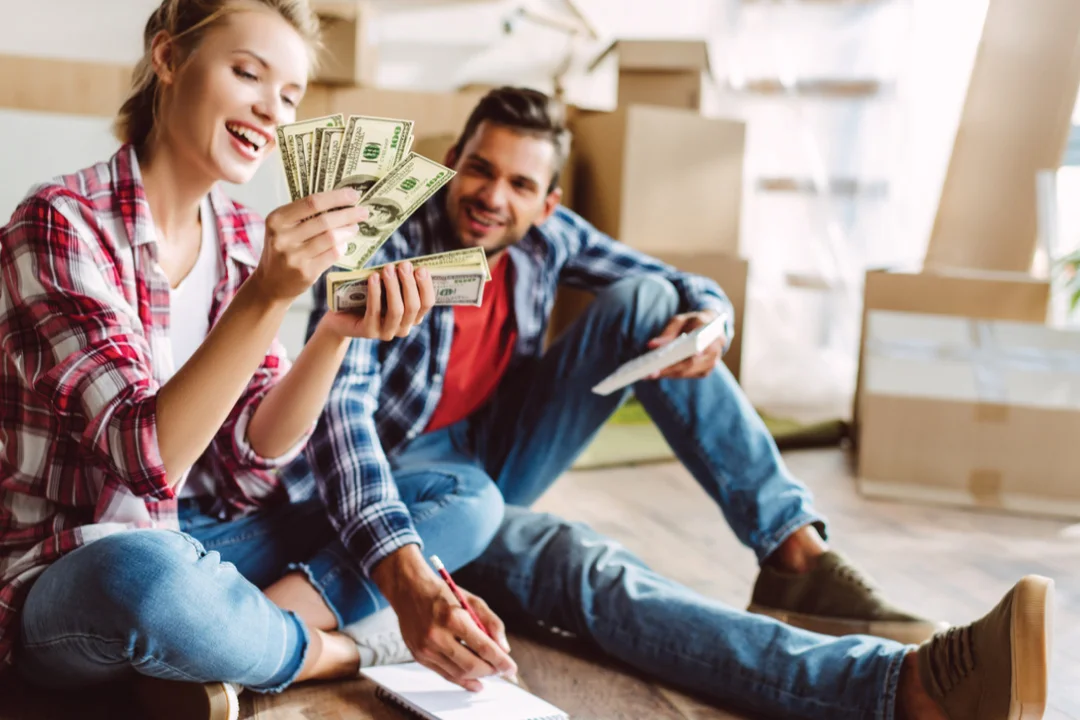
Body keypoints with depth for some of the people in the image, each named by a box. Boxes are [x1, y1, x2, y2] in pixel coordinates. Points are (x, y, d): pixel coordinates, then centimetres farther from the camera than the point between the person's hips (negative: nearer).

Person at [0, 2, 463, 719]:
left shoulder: (243, 234, 5)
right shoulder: (61, 223, -15)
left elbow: (256, 448, -4)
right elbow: (146, 456, -24)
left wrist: (337, 332, -21)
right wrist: (267, 296, -34)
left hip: (215, 542, 7)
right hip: (77, 575, -6)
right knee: (148, 577, -42)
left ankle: (215, 646, -16)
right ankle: (324, 649, -10)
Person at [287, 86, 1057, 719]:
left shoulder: (546, 234, -5)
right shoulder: (383, 245, -22)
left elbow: (693, 290, 3)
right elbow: (339, 405, -36)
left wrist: (709, 322, -26)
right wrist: (405, 577, -54)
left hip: (498, 452, 6)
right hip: (404, 479, -6)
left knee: (646, 301, -13)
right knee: (585, 567, -37)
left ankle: (796, 555, -20)